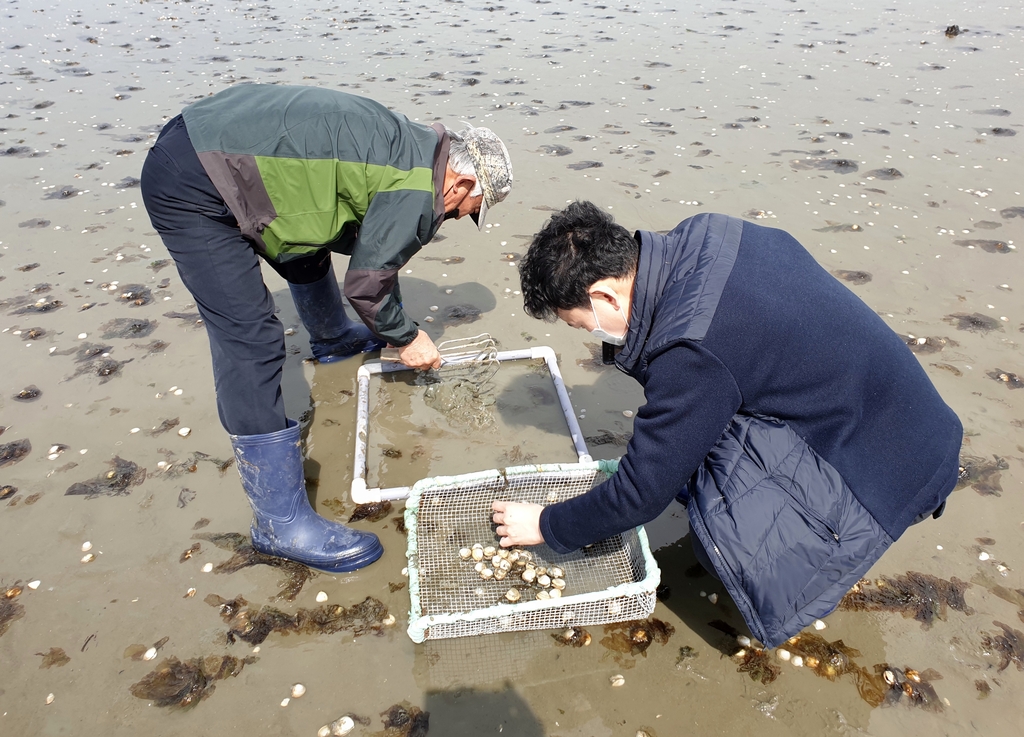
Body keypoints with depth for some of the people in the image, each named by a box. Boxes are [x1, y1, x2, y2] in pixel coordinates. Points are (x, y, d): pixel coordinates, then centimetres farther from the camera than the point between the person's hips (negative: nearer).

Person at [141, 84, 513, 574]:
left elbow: (368, 247, 23)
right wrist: (406, 337, 7)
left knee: (311, 238, 30)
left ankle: (332, 340, 60)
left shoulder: (413, 146, 12)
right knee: (252, 344, -13)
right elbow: (366, 281, -9)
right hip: (189, 186, -11)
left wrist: (392, 324, 27)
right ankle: (282, 522, -5)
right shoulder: (417, 192, -17)